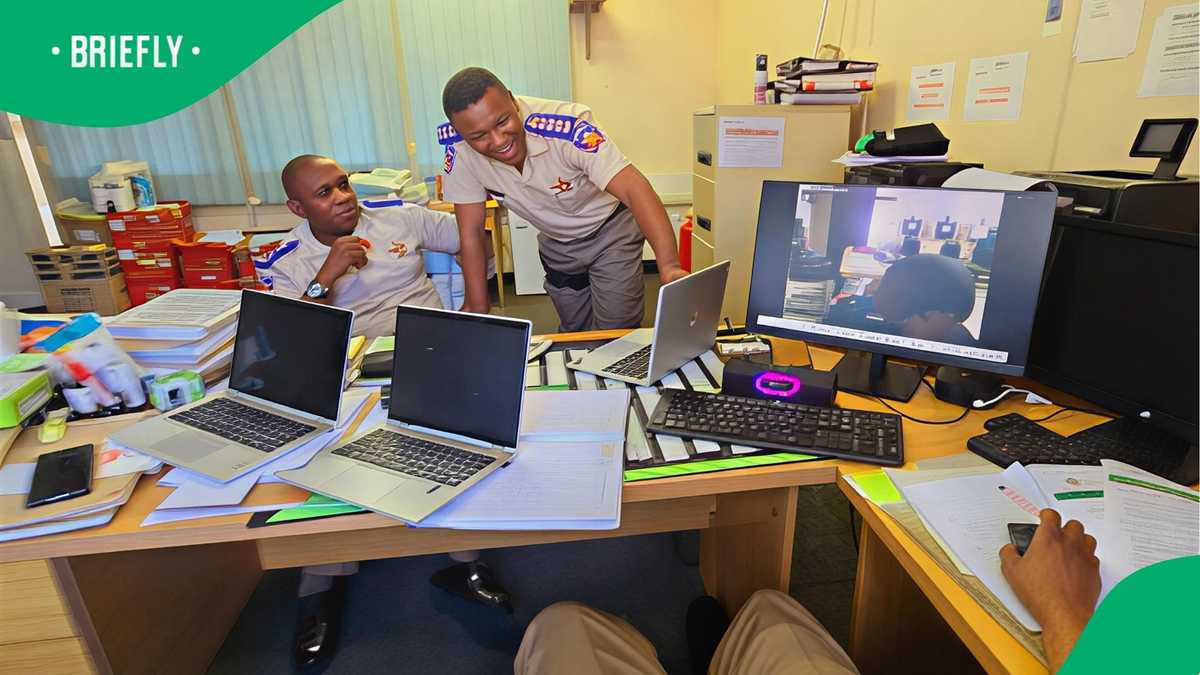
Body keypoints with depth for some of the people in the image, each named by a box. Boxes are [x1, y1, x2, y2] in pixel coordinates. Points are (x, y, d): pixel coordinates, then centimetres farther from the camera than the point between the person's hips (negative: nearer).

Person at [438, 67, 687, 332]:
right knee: (574, 335, 18)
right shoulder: (459, 151, -23)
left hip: (611, 230, -4)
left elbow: (634, 189, -43)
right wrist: (478, 310, -14)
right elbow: (471, 231, -15)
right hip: (556, 244, 4)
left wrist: (669, 267, -56)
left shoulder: (564, 127, -35)